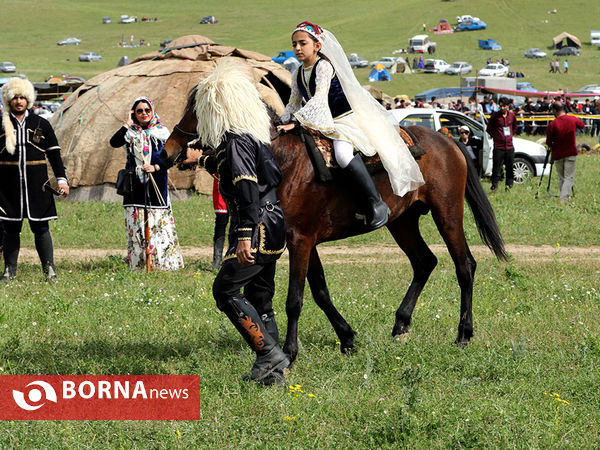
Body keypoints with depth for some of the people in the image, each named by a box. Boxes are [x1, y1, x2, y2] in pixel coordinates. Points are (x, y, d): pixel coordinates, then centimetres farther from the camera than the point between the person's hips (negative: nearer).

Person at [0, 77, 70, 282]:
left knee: (40, 227, 0)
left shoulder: (41, 124, 7)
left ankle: (49, 270, 6)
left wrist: (62, 179, 3)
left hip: (36, 186, 0)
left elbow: (54, 153, 10)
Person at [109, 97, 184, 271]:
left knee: (159, 223, -4)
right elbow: (114, 142, -12)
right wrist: (127, 124, -14)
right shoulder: (130, 133, 6)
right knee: (136, 225, -1)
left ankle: (165, 262, 1)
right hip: (135, 184, 1)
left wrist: (155, 167, -11)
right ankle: (138, 263, 4)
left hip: (156, 184, -1)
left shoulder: (161, 132, 7)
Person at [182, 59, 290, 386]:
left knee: (225, 290, -5)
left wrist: (244, 237, -27)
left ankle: (269, 354, -10)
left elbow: (247, 187, -24)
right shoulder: (253, 133, 15)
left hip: (257, 227, -10)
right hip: (274, 225, 10)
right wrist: (202, 160, 50)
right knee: (259, 298, 13)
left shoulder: (236, 140, -15)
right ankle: (271, 371, 13)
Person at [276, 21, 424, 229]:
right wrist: (283, 125, 12)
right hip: (318, 125, 9)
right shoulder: (298, 75, 11)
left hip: (344, 119, -9)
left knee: (342, 153, -35)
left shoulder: (324, 66, -14)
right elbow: (294, 103, 24)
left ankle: (377, 203, -30)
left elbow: (319, 99, -26)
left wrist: (295, 121, -31)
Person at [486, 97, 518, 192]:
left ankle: (509, 185, 17)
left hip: (509, 146, 4)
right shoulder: (495, 116, -4)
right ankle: (494, 186, -1)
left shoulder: (512, 116, 6)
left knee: (510, 168, 8)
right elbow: (489, 129, 7)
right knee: (496, 168, -6)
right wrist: (495, 136, 5)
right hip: (498, 147, -4)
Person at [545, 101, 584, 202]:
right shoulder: (573, 119, -6)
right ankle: (564, 198, -13)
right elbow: (582, 125, 18)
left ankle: (565, 197, 19)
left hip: (558, 154, -1)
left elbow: (548, 142, -6)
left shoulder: (552, 125, -15)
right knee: (569, 177, 1)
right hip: (571, 153, 1)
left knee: (561, 178, 14)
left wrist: (551, 146, 17)